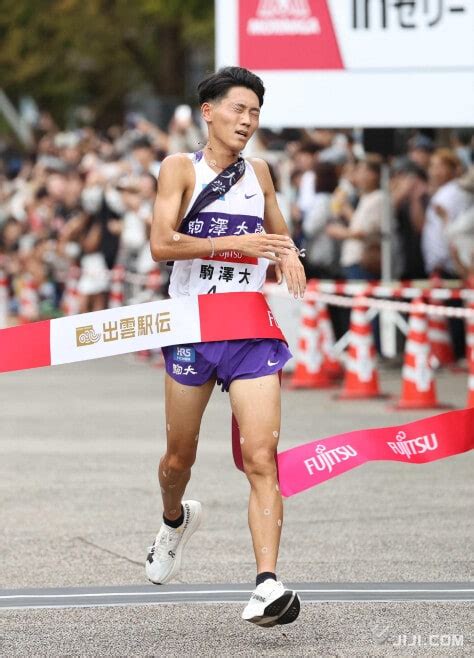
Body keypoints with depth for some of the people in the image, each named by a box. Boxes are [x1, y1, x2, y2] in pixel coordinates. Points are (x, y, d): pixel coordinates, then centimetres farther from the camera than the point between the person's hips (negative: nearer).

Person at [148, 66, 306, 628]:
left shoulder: (258, 172, 10)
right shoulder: (181, 168, -3)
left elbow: (278, 232, 28)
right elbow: (160, 243, -15)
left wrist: (287, 255, 6)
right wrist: (237, 243, -23)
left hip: (251, 331, 2)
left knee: (261, 459, -13)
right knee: (179, 459, 12)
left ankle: (267, 584, -21)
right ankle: (175, 519, 47)